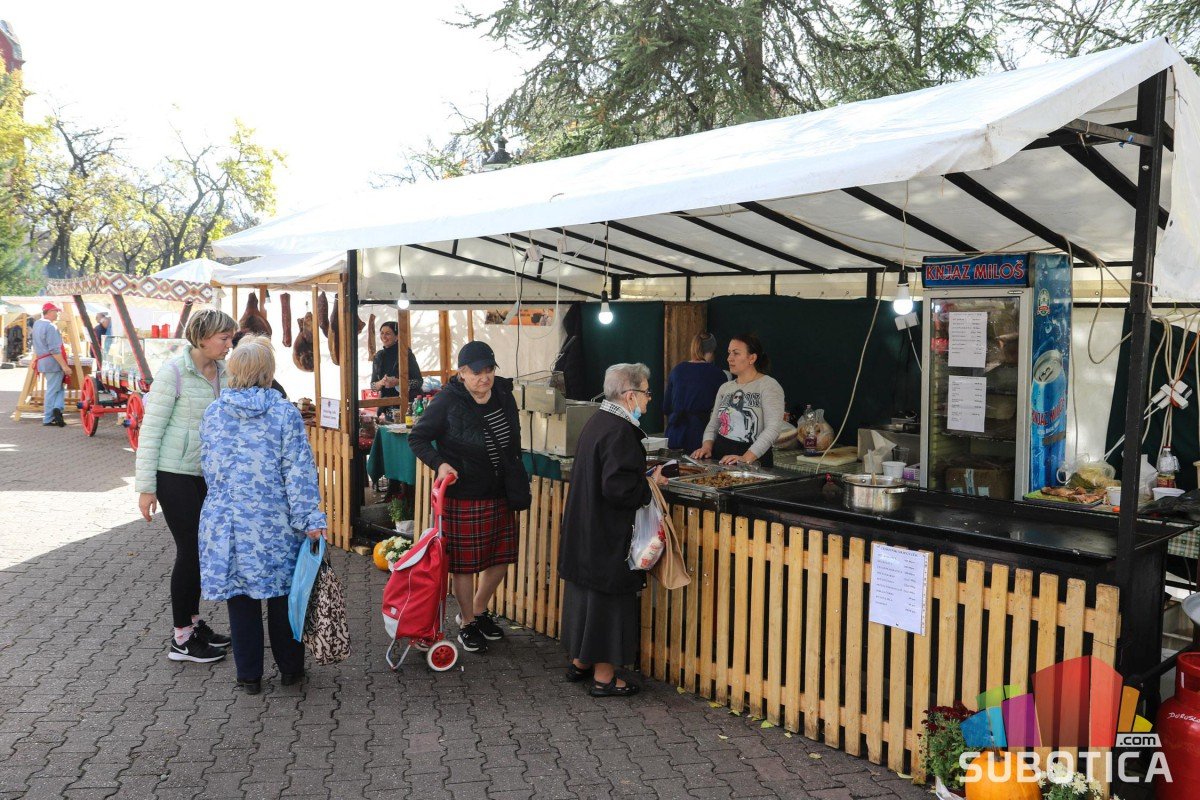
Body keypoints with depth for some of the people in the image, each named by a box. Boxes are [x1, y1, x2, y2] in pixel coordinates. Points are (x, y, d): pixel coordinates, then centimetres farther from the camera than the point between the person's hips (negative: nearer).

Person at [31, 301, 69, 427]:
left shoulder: (36, 324, 13)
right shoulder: (50, 327, -17)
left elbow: (35, 344, 22)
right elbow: (54, 350, -22)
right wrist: (64, 366, -20)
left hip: (43, 362, 9)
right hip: (54, 362, -9)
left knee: (59, 388, 15)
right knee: (52, 390, -4)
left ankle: (57, 408, 5)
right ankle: (47, 419, -6)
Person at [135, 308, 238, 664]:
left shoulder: (222, 371, 3)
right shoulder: (174, 373, -16)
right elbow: (151, 430, -13)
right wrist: (145, 487, -13)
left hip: (207, 474, 6)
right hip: (175, 474, -6)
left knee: (200, 549, 14)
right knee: (189, 550, -1)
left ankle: (193, 622, 30)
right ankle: (181, 639, 11)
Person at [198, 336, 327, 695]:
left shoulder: (213, 413, 0)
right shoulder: (285, 412, -9)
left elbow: (208, 467, 9)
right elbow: (298, 470, -11)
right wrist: (311, 519, -9)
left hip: (227, 521, 2)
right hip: (275, 523, -2)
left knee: (240, 598, 11)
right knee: (282, 594, 12)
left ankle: (249, 676, 19)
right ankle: (289, 668, 24)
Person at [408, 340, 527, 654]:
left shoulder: (504, 395, 2)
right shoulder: (447, 402, -15)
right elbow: (417, 438, -6)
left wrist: (517, 487, 15)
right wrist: (440, 464, -23)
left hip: (500, 495, 6)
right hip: (463, 496, -6)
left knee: (501, 558, 14)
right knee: (465, 563, 5)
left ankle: (479, 611, 38)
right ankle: (468, 625, 24)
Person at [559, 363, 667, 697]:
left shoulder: (597, 421, 8)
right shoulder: (620, 432, -22)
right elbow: (618, 487, -28)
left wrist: (643, 475, 13)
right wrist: (650, 484, -13)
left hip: (584, 528, 9)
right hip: (609, 535, -9)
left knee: (587, 592, 19)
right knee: (609, 598, 2)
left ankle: (580, 661, 32)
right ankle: (603, 677, 13)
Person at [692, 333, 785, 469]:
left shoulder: (768, 386, -3)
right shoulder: (725, 388, 18)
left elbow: (773, 428, -14)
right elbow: (713, 424, 21)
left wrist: (746, 458, -21)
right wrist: (707, 445, 0)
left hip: (754, 461, -5)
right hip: (720, 458, 5)